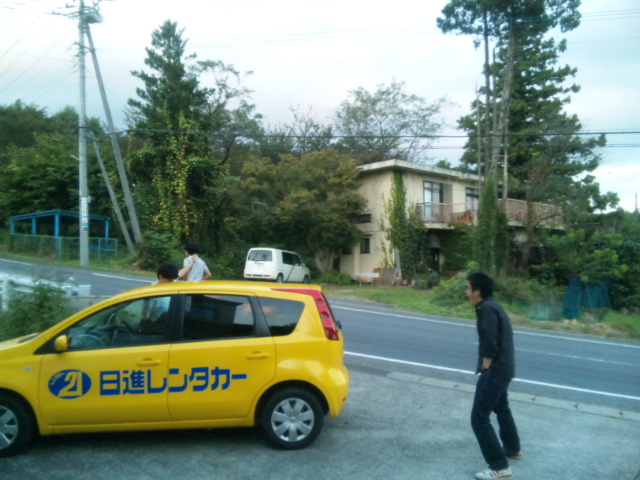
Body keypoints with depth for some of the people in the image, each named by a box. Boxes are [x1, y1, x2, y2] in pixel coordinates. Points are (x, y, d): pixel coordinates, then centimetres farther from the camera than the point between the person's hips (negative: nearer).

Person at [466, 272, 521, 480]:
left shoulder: (486, 308, -19)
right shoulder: (493, 305, 11)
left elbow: (489, 343, -26)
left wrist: (485, 367, -13)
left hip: (495, 370, -11)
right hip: (504, 368, 11)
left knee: (479, 418, -5)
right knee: (501, 408, 30)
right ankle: (513, 449, 48)